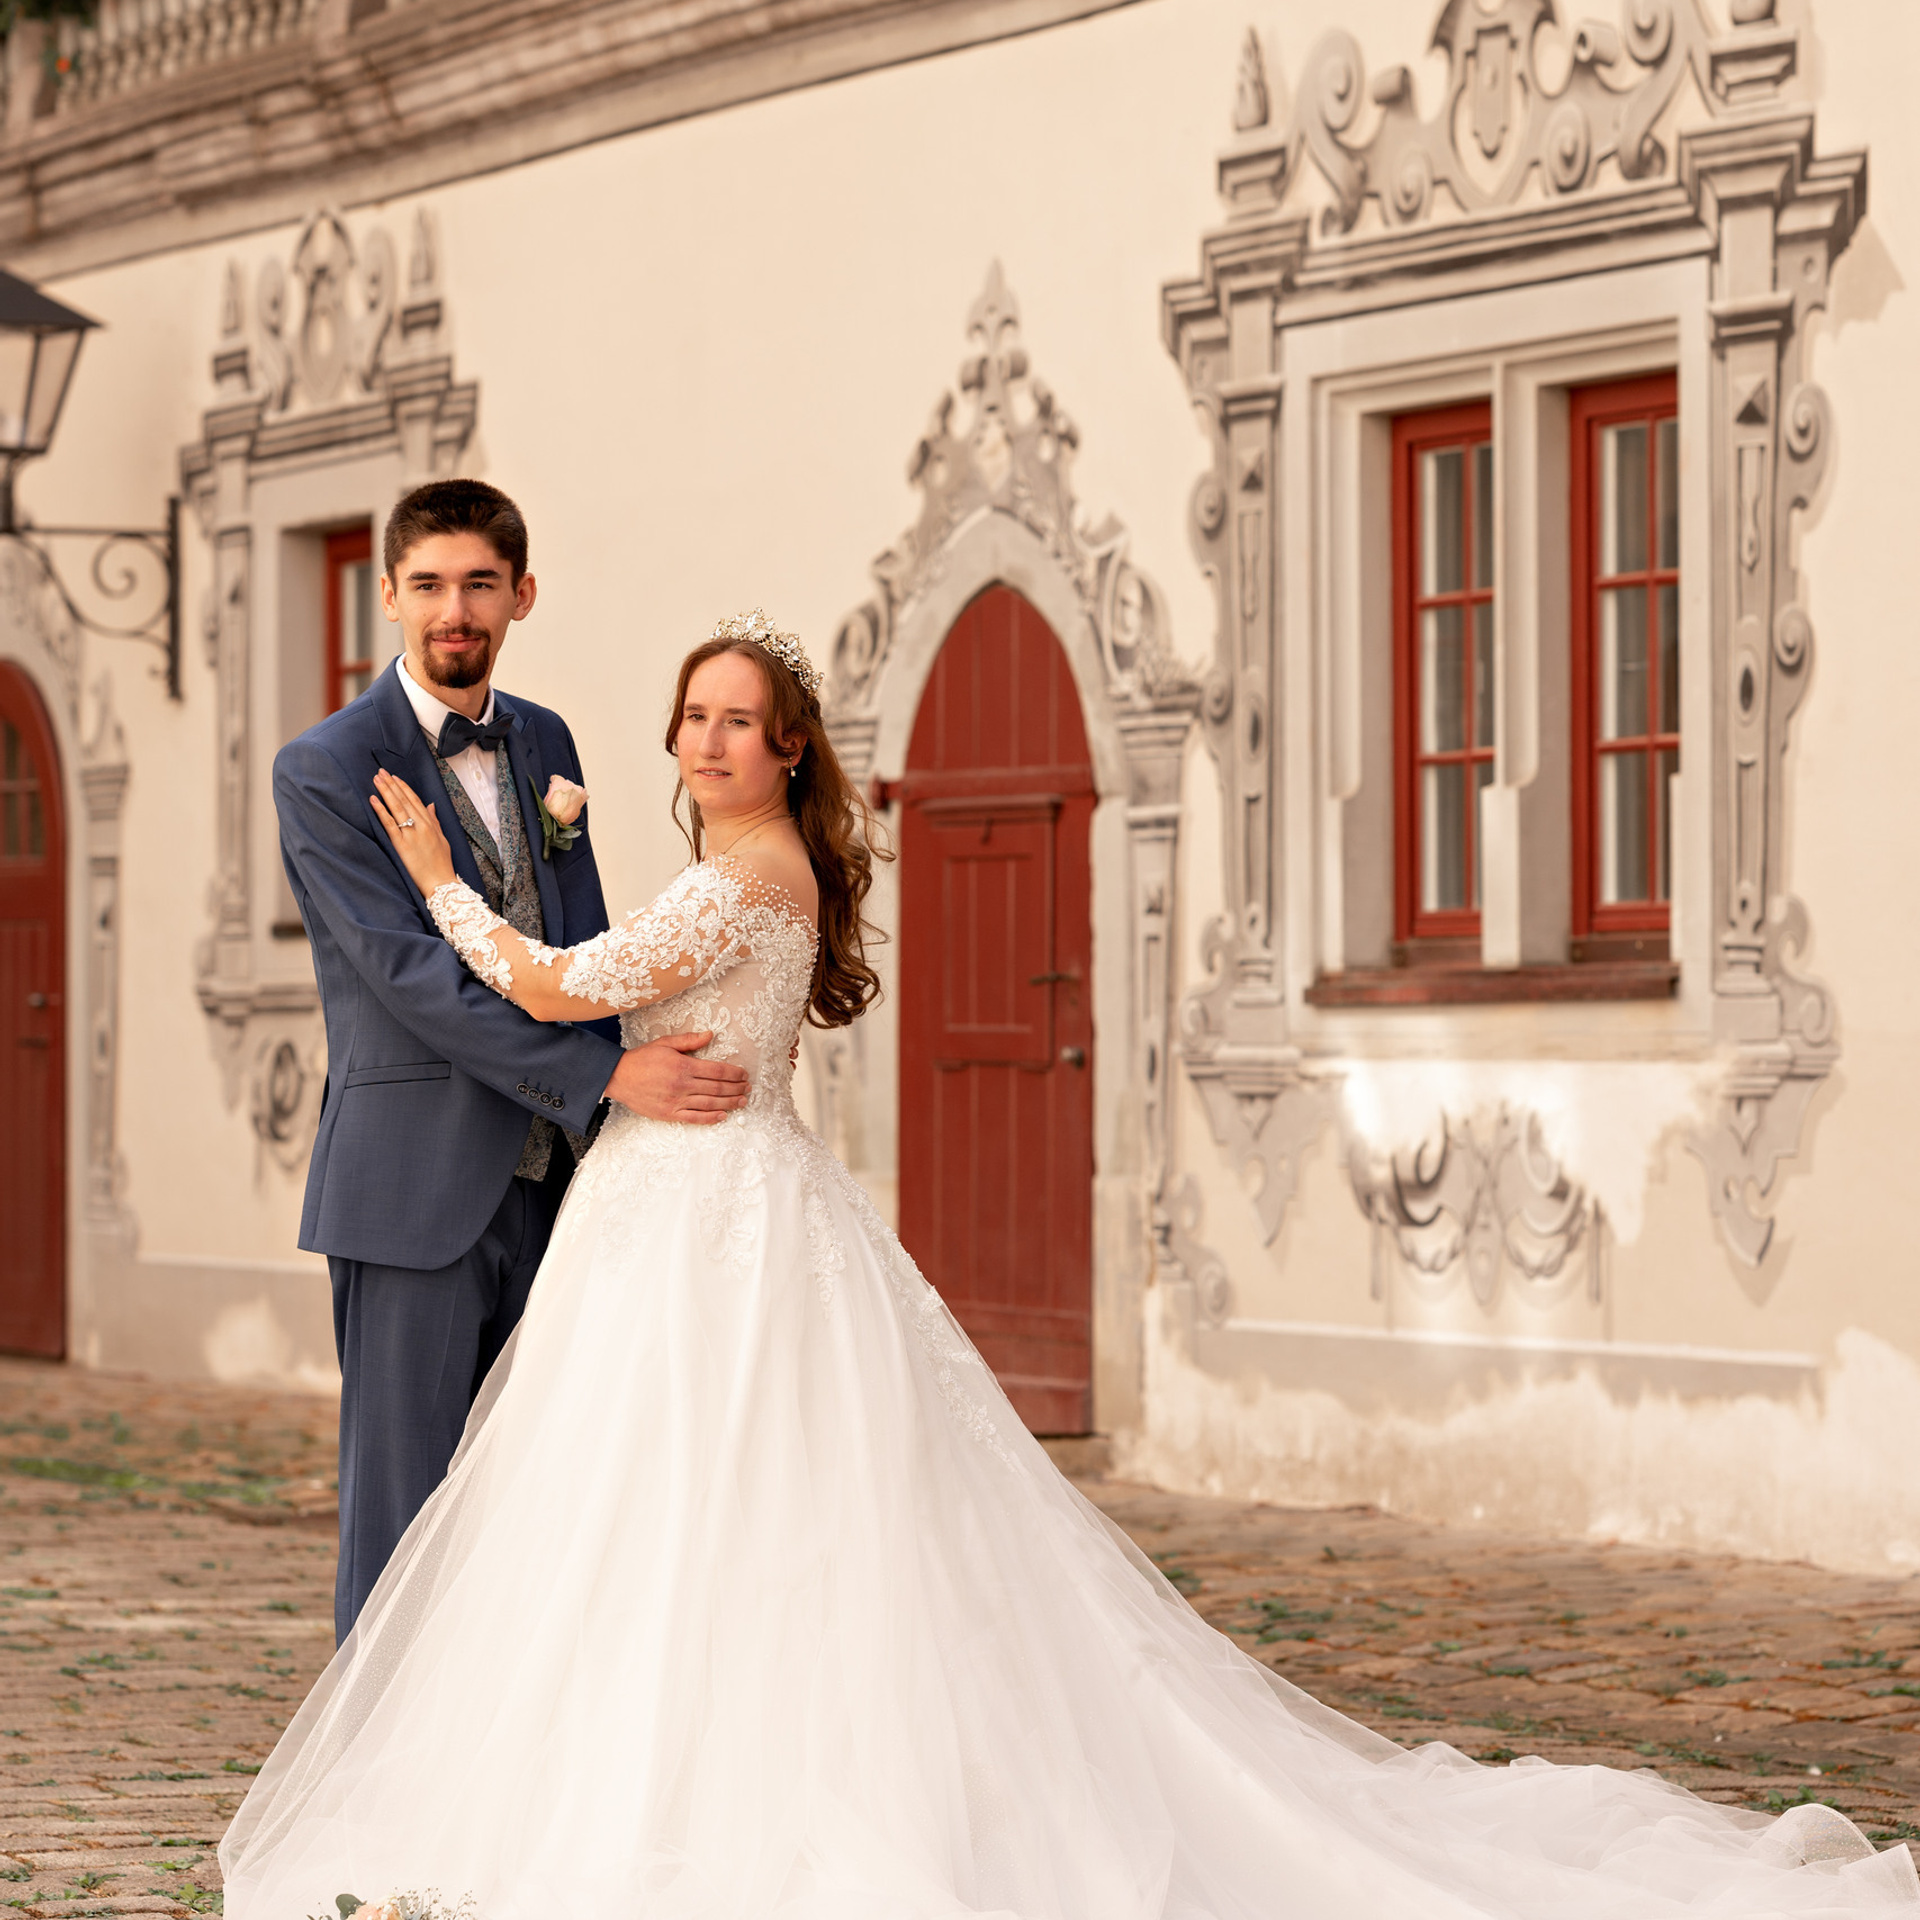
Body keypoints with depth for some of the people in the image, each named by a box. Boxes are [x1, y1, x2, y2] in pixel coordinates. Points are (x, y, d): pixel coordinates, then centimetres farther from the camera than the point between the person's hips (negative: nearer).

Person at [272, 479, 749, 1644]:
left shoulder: (545, 745, 13)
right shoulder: (327, 771, -8)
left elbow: (586, 957, 14)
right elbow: (413, 975, -16)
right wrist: (611, 1075, -21)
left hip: (549, 1185, 6)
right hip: (416, 1191, -6)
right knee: (403, 1505, -3)